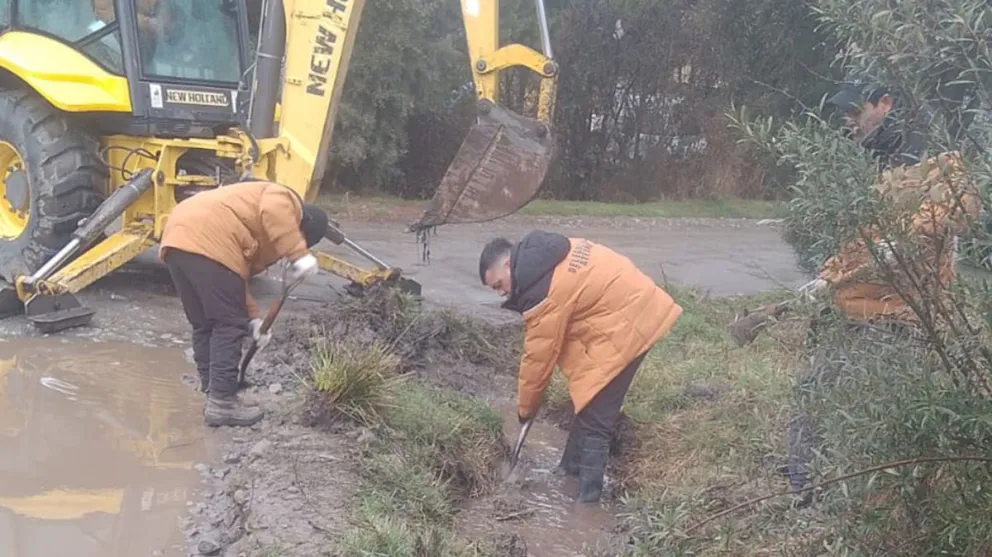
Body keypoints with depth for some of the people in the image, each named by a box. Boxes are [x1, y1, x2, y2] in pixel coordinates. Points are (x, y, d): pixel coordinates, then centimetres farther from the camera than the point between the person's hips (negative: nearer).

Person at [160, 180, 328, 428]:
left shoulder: (260, 238, 36)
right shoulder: (285, 199, 12)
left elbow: (238, 275, 29)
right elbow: (273, 213, -13)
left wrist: (253, 319, 22)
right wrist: (299, 255, -16)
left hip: (177, 238, 10)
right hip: (207, 242, -10)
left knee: (204, 326, 17)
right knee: (229, 326, -2)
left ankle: (215, 396, 23)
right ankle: (222, 403, -1)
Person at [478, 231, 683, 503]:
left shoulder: (543, 289, -22)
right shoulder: (547, 256, 7)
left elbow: (539, 354, -12)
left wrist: (526, 406, 2)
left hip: (626, 324, -10)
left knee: (594, 414, -7)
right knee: (588, 401, 19)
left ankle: (588, 492, -2)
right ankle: (573, 465, 31)